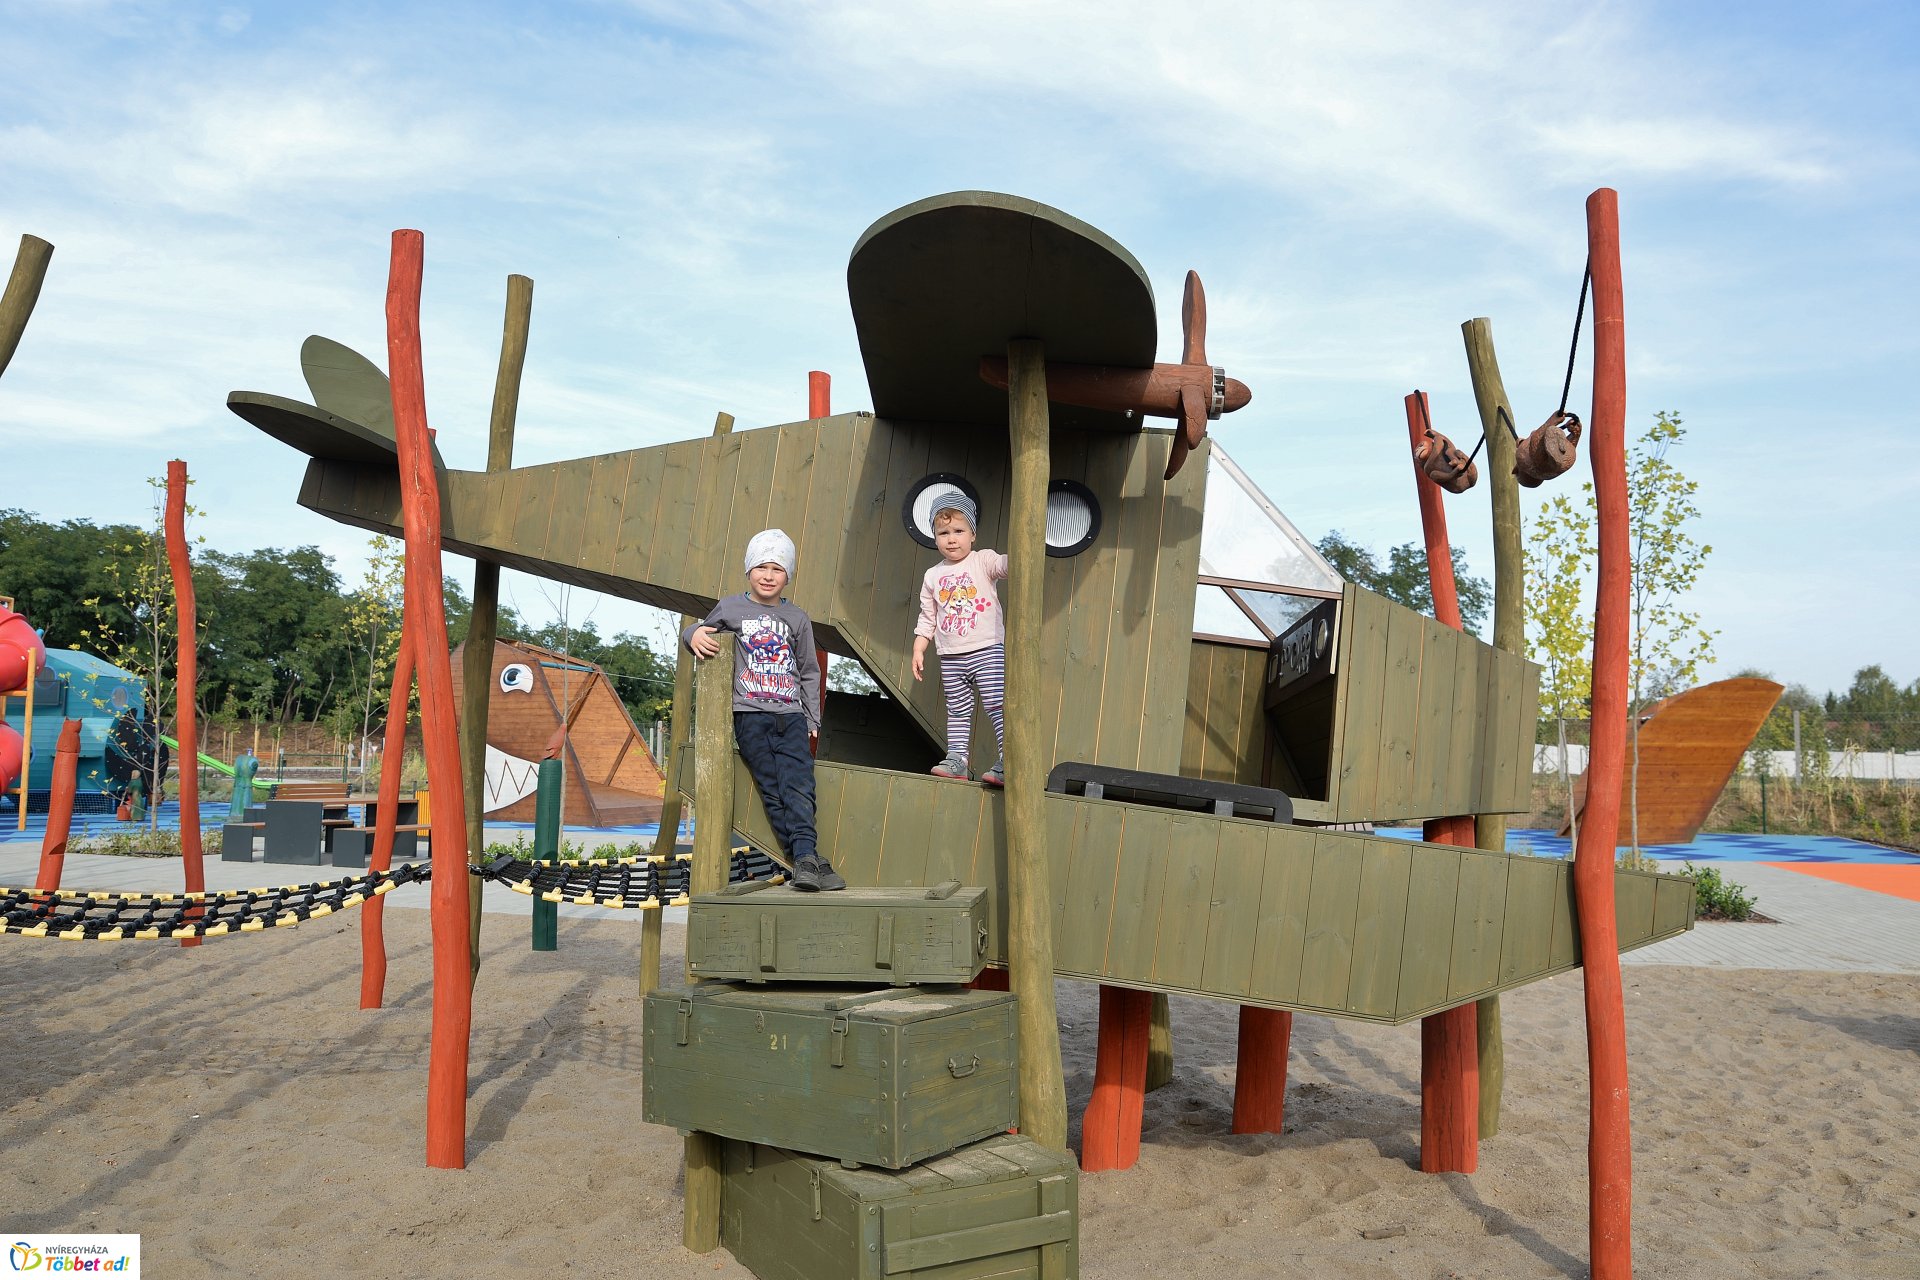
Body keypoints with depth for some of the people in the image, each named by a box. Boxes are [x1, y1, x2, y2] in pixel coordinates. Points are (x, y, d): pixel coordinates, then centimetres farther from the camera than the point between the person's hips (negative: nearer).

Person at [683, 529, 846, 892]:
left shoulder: (798, 619, 16)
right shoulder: (731, 608, 11)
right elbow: (699, 630, 21)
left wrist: (813, 719, 13)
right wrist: (694, 635, -4)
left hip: (791, 715, 1)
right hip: (750, 714, -1)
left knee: (799, 787, -17)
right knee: (773, 790, -12)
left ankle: (803, 859, -26)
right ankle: (810, 860, -16)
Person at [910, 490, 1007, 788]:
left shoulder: (982, 561, 0)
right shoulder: (933, 576, 12)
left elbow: (1005, 564, -20)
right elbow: (927, 618, 15)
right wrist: (918, 650, 9)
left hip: (987, 651, -5)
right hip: (950, 658, 5)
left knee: (998, 705, -10)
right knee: (957, 710, 12)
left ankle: (1007, 764, -11)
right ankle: (956, 760, 19)